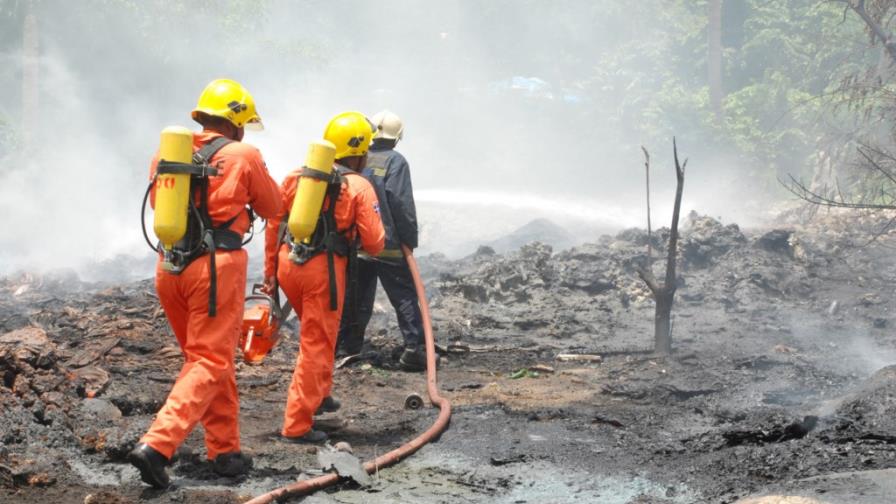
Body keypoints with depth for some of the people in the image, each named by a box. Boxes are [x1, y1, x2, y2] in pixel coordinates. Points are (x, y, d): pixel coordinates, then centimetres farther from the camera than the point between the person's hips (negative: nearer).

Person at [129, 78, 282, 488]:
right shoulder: (243, 156, -5)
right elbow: (272, 209, 8)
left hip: (170, 266, 6)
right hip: (216, 266, -6)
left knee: (208, 358, 17)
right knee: (210, 362, -3)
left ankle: (224, 451, 20)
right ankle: (157, 445, -18)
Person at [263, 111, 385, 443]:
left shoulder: (296, 177, 9)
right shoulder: (359, 188, -5)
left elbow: (273, 226, 11)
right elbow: (374, 243, -8)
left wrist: (270, 272, 19)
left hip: (288, 264, 6)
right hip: (324, 269, -6)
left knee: (314, 331, 30)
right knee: (316, 346, 3)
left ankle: (319, 392, 40)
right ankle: (297, 425, 3)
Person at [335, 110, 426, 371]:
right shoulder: (395, 161, -10)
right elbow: (402, 204, -14)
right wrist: (410, 240, -6)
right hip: (388, 245, -5)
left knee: (356, 298, 13)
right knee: (405, 296, -1)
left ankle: (346, 346, 14)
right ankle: (414, 348, -8)